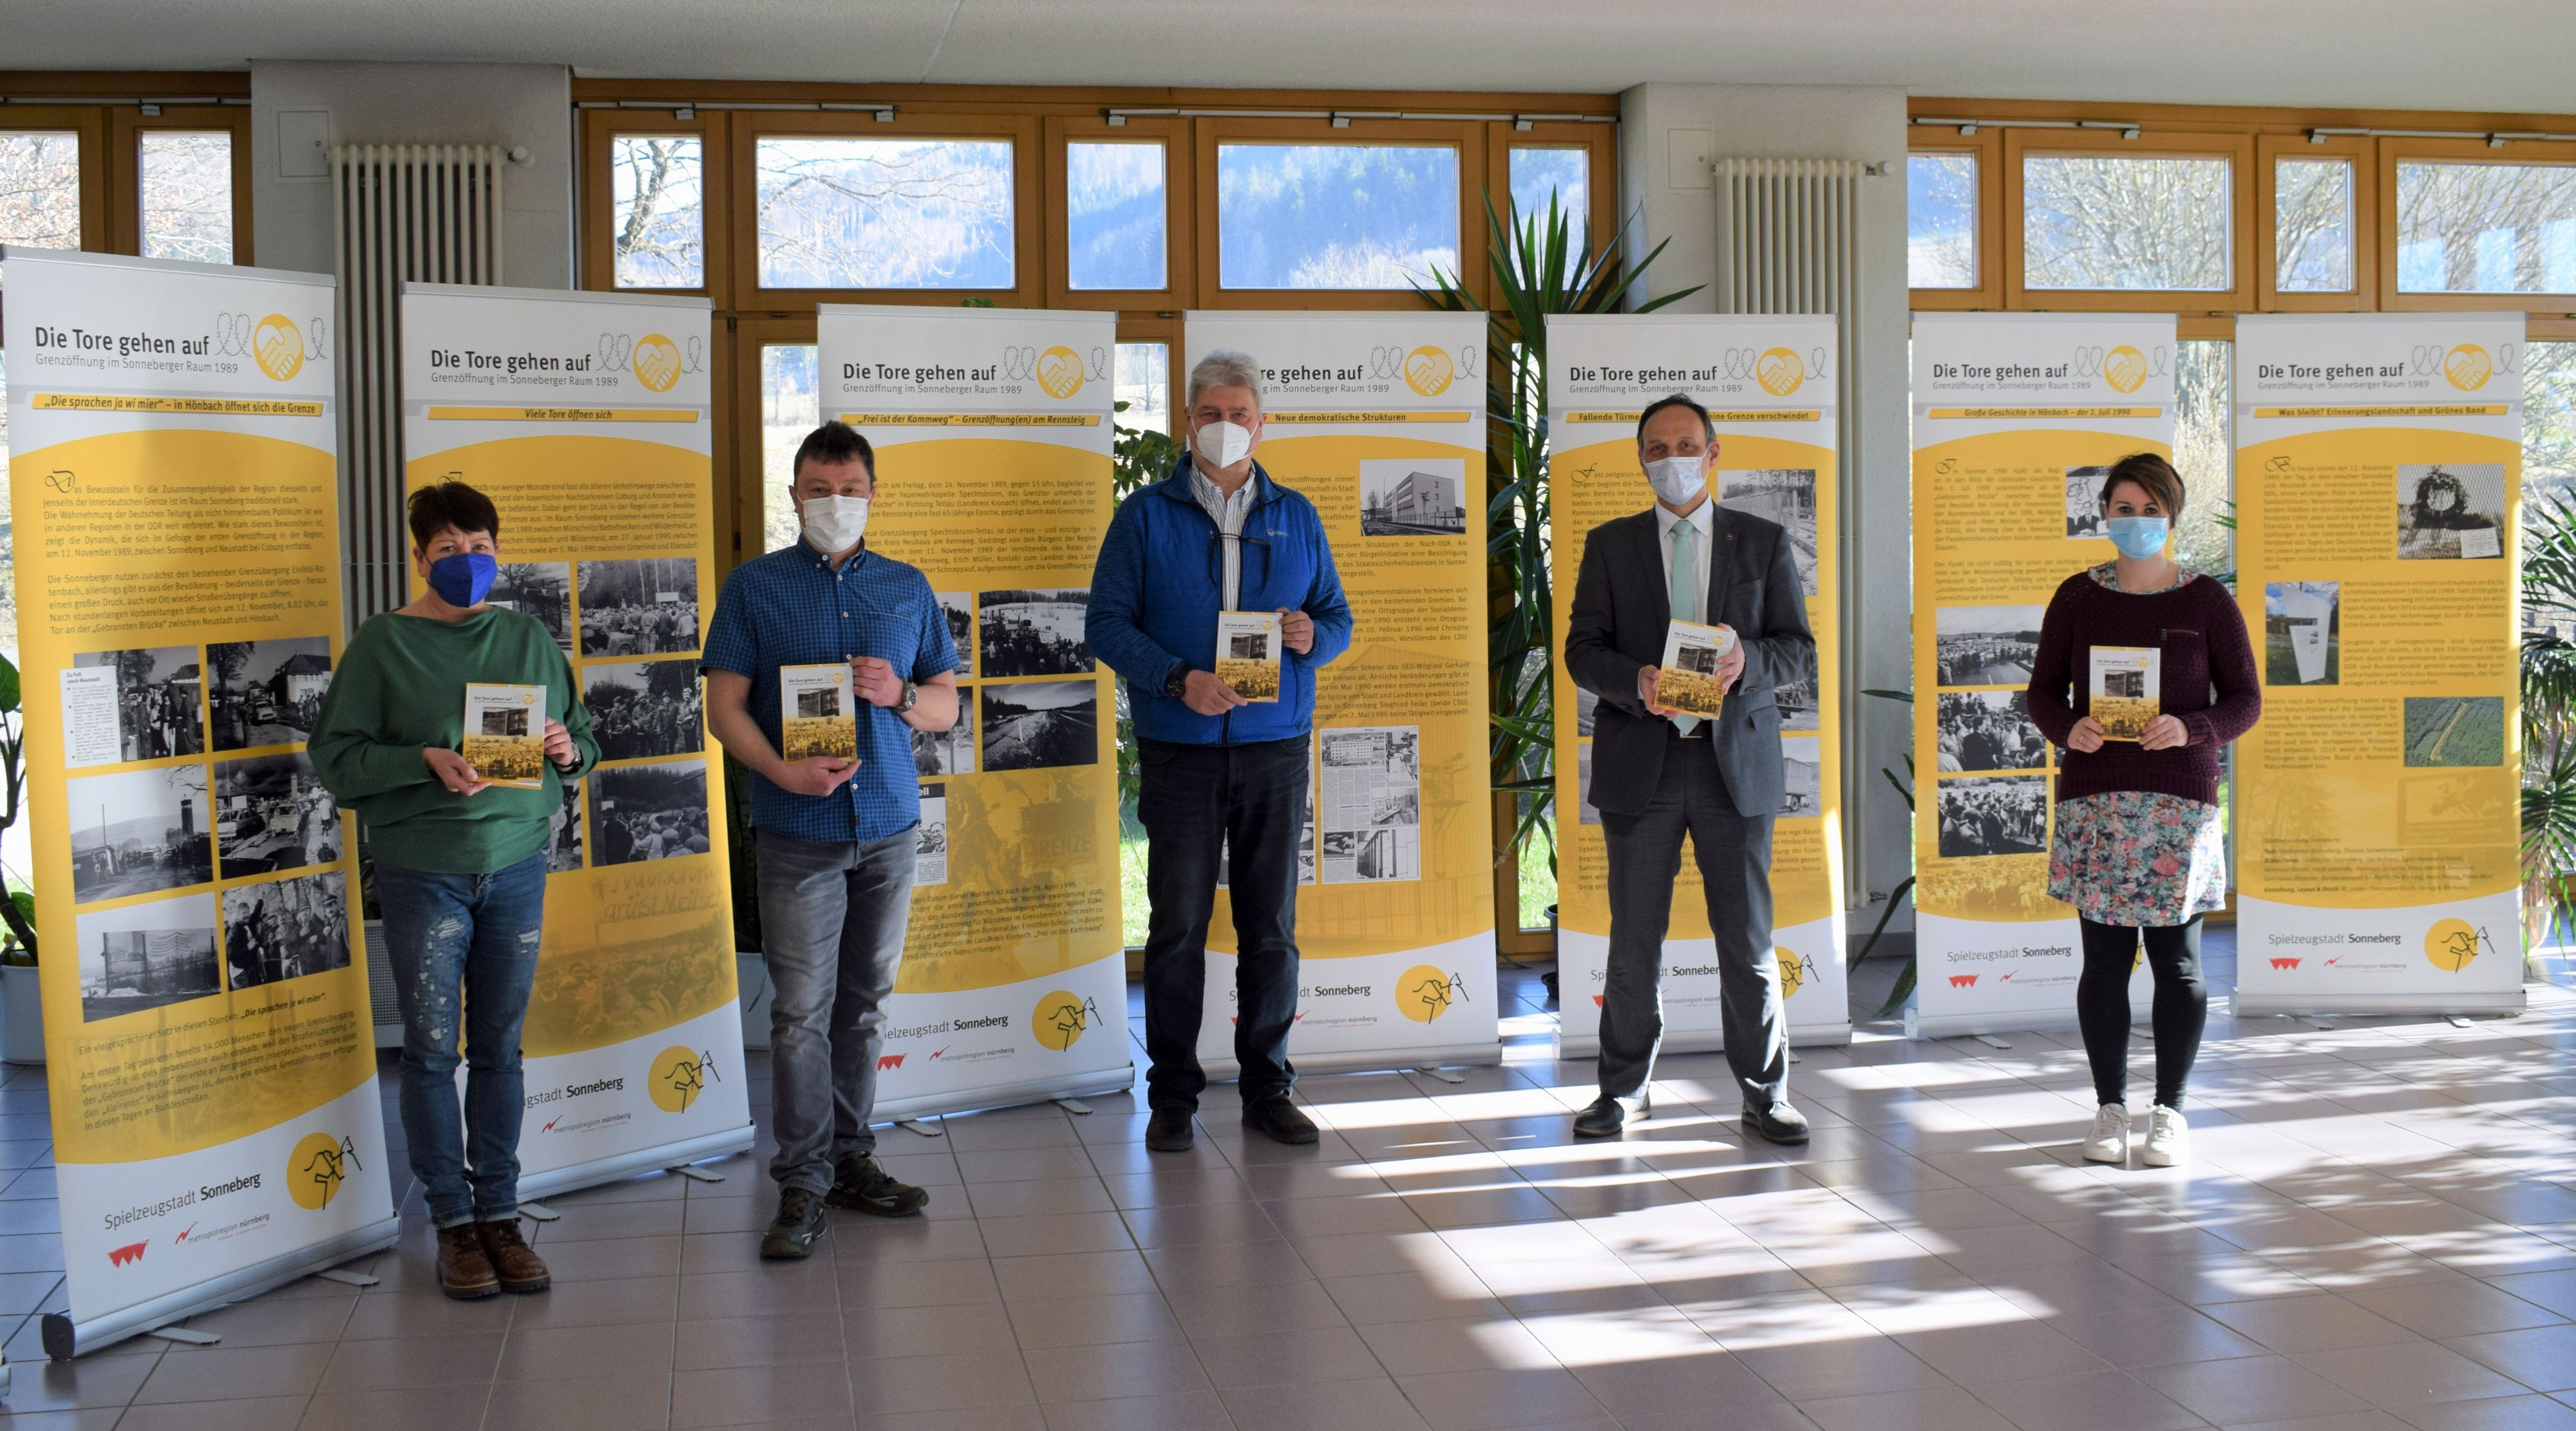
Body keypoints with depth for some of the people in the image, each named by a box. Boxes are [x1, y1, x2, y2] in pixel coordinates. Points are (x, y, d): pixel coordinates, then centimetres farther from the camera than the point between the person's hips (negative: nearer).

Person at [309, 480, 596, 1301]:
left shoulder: (528, 639, 10)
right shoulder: (382, 643, 0)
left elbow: (581, 737, 16)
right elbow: (334, 756, -5)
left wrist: (568, 751, -7)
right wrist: (426, 762, -19)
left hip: (516, 864, 3)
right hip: (423, 871, -3)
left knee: (500, 1046, 7)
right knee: (432, 1049, 1)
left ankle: (500, 1213, 15)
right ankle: (454, 1221, 11)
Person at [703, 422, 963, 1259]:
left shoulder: (908, 589, 12)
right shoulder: (753, 587, 4)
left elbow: (947, 706, 15)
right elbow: (725, 707, 0)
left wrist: (899, 695, -7)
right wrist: (782, 771, -16)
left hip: (888, 826, 3)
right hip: (797, 832, -3)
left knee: (864, 1002, 9)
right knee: (801, 1009, -5)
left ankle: (851, 1159, 19)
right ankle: (802, 1182, 1)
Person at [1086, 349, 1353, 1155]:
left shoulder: (1295, 517, 11)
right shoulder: (1145, 516, 2)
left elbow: (1338, 619, 13)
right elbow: (1106, 625, -3)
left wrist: (1312, 636, -11)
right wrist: (1179, 680, -17)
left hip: (1276, 749, 2)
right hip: (1180, 750, -2)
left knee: (1272, 924, 6)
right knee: (1178, 923, 0)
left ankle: (1267, 1088, 16)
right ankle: (1172, 1096, 10)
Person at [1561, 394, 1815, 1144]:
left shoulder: (1763, 541, 9)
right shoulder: (1610, 544, 10)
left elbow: (1800, 651, 5)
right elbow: (1583, 648, 3)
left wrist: (1746, 661, -17)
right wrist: (1637, 682, -17)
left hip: (1735, 760, 0)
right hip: (1640, 763, 0)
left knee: (1748, 936, 2)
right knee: (1634, 937, 5)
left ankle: (1764, 1095, 13)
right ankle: (1622, 1089, 16)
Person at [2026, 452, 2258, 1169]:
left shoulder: (2207, 600, 3)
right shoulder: (2077, 597, 7)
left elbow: (2245, 699, 4)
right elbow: (2043, 690, 10)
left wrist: (2190, 728, -15)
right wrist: (2067, 728, -12)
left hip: (2180, 797, -1)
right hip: (2094, 797, 1)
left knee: (2176, 956, 2)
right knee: (2105, 955, 3)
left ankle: (2170, 1110, 11)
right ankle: (2110, 1108, 13)